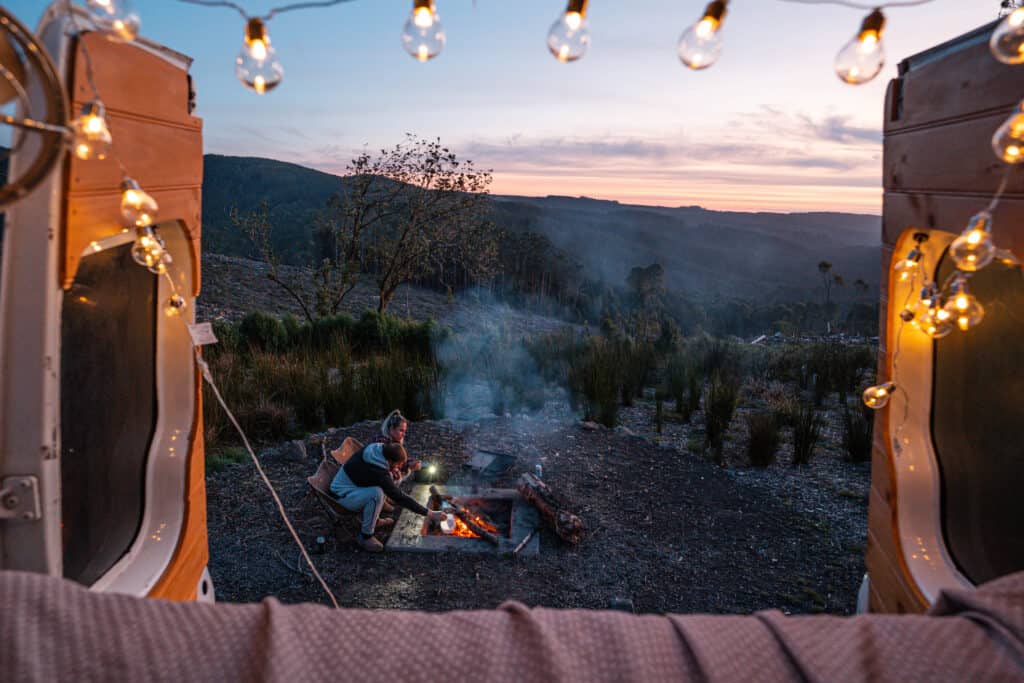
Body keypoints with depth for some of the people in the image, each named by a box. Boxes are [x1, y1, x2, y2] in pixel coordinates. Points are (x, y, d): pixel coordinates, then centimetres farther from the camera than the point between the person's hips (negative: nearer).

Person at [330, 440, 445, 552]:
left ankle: (375, 519, 11)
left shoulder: (376, 448, -12)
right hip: (343, 495, -9)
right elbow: (400, 498, -29)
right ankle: (365, 537, -14)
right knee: (376, 493, -33)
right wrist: (429, 513, -26)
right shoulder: (379, 473, -32)